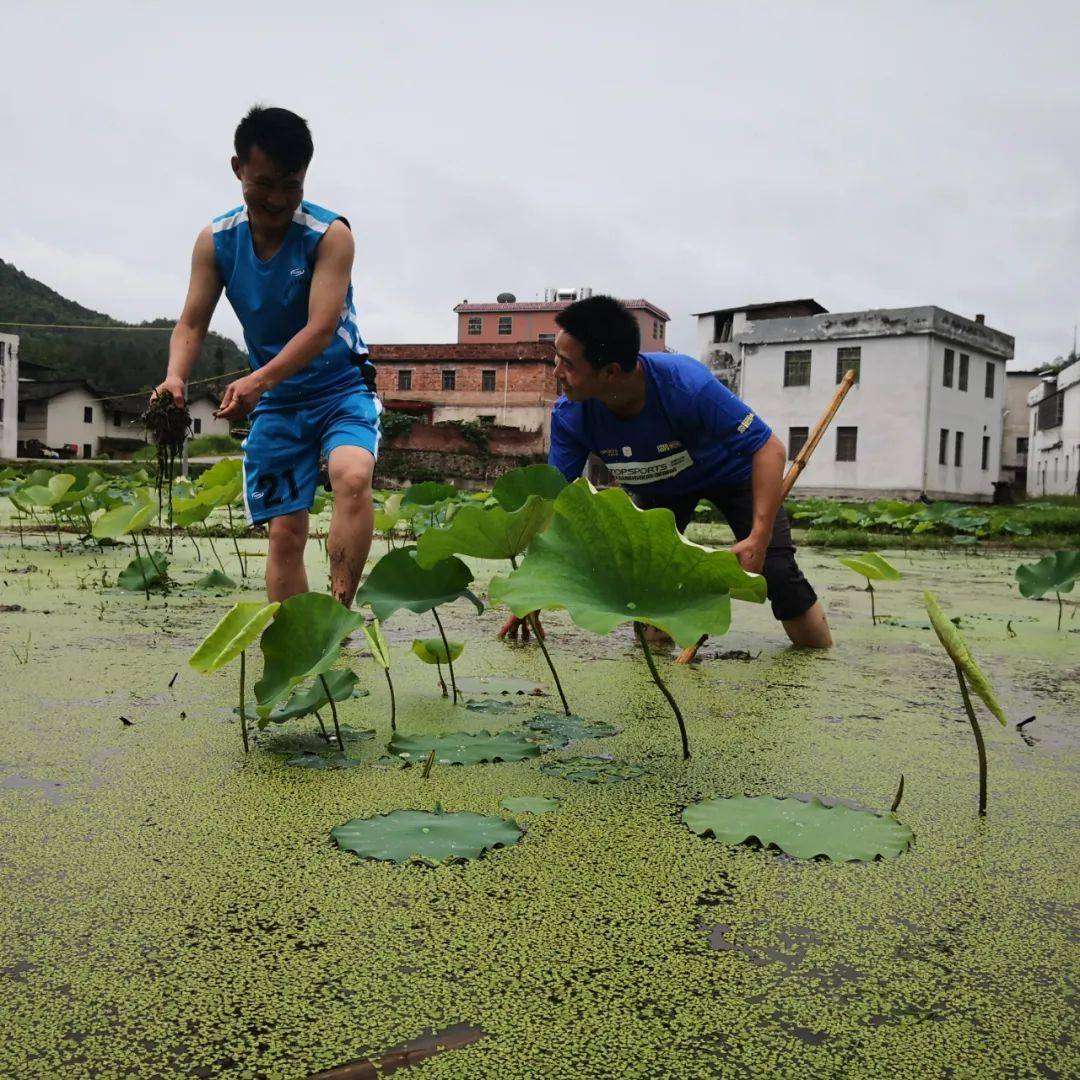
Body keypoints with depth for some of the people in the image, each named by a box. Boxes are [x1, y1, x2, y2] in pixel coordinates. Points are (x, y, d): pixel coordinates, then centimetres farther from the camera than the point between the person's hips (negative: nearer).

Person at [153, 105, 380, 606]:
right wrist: (175, 378, -24)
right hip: (276, 400, 4)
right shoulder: (216, 240, -3)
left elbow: (321, 327, -25)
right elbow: (191, 324, -3)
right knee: (285, 532, 1)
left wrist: (258, 380, -39)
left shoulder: (330, 234, -15)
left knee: (353, 476, -33)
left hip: (340, 389, -3)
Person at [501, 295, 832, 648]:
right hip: (656, 485, 4)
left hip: (730, 472, -3)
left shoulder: (686, 383, -41)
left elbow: (769, 448, -34)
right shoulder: (569, 416, -29)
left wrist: (759, 536, -46)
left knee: (776, 572, -15)